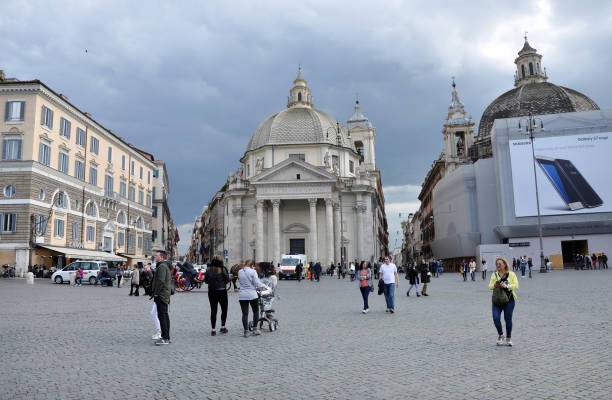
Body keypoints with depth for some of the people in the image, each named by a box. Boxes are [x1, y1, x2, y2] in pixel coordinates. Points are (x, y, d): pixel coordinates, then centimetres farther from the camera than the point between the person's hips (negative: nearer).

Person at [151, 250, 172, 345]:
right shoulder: (167, 266, 18)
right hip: (165, 295, 11)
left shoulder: (162, 266, -15)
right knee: (165, 315, 13)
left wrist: (156, 293, -17)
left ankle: (165, 338, -9)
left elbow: (161, 281, -25)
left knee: (162, 316, -9)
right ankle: (167, 337, 19)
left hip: (161, 295, -11)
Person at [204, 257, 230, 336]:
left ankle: (213, 329, 4)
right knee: (224, 309, 13)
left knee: (213, 310, 7)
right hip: (222, 291, -3)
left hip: (211, 292, 3)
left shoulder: (208, 270, 0)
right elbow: (227, 280, -10)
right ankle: (223, 327, 12)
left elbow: (205, 280, 6)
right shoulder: (222, 269, -11)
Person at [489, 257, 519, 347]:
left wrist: (506, 286, -23)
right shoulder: (494, 274, 9)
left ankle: (508, 338, 23)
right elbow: (490, 286, 4)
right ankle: (500, 335, 14)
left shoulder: (511, 274, 1)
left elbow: (516, 285, -8)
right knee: (496, 318, -10)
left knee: (508, 319, 6)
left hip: (509, 300, -2)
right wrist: (495, 285, -18)